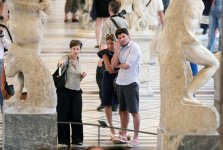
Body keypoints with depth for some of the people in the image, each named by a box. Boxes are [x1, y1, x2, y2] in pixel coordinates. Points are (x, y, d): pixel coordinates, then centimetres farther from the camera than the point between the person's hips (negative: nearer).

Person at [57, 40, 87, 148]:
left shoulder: (79, 61, 11)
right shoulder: (66, 58, -8)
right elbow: (62, 62, -34)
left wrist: (82, 76, -1)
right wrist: (61, 62, -58)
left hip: (76, 91, 5)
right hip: (65, 91, -5)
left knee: (77, 116, 4)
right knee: (64, 116, 0)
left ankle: (77, 141, 12)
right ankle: (64, 141, 9)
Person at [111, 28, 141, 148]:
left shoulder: (135, 48, -10)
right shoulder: (120, 49, 10)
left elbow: (126, 65, -15)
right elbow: (113, 64, 0)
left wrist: (117, 65, 3)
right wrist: (116, 49, -6)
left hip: (131, 83, -7)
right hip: (120, 83, 7)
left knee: (134, 111, -3)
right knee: (123, 110, 17)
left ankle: (135, 138, 1)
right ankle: (123, 135, 29)